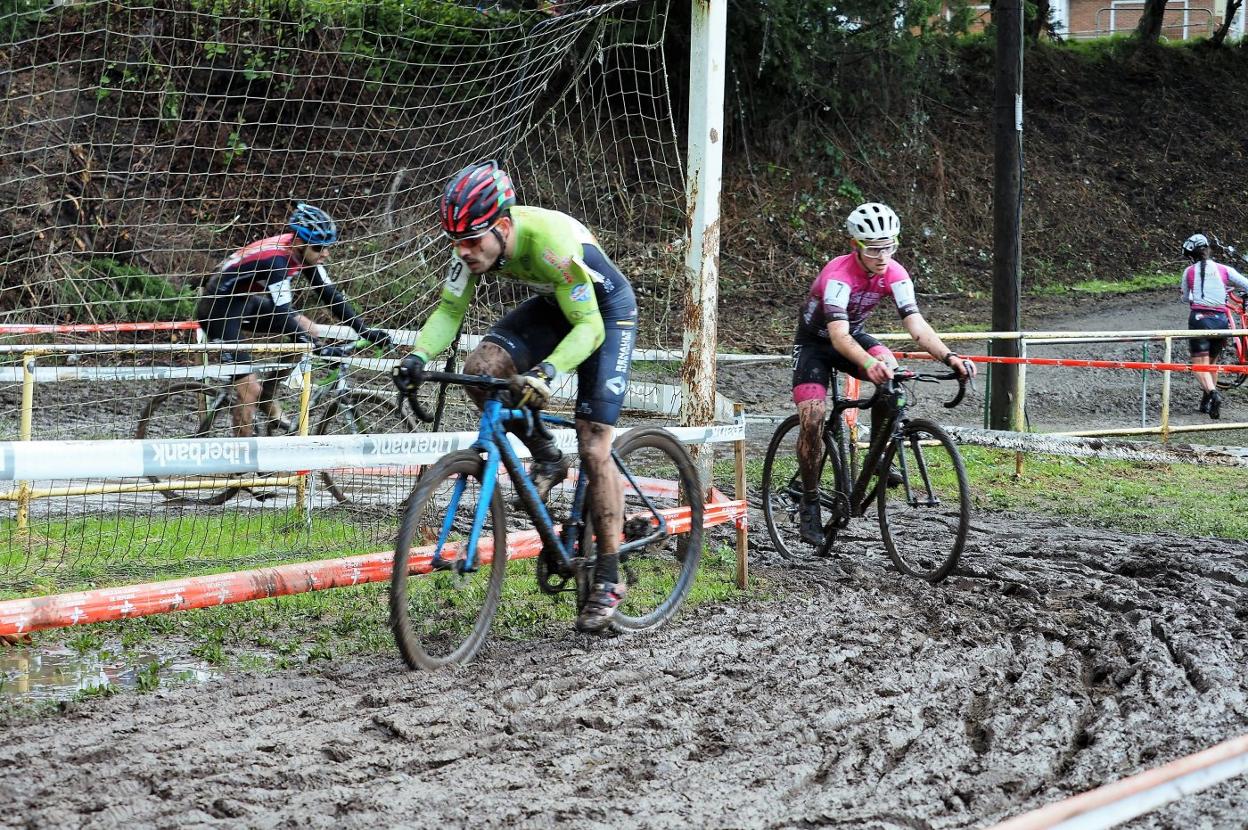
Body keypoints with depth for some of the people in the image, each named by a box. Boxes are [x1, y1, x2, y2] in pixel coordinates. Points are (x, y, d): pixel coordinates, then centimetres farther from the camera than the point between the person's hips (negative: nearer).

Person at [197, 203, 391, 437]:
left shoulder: (303, 252, -8)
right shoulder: (276, 259, -32)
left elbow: (330, 294, -3)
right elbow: (283, 315, -35)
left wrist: (364, 330, -9)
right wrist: (320, 350, -37)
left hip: (245, 301, 9)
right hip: (218, 309, -9)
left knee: (308, 330, 0)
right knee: (250, 390, -14)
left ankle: (269, 400, 10)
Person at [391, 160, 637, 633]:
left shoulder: (551, 241, -39)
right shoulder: (475, 243, -21)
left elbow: (589, 328, -37)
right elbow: (450, 310, -12)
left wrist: (545, 373, -52)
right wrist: (418, 356, -30)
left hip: (606, 311, -6)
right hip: (553, 305, 6)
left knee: (593, 448, -11)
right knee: (480, 369, -21)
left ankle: (608, 580, -1)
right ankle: (546, 459, 3)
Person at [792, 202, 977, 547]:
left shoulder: (894, 274, -20)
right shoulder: (838, 275, -35)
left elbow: (916, 324, -25)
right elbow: (838, 336, -46)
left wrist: (949, 357, -43)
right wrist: (869, 364, -65)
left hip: (854, 336, 4)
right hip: (815, 341, -4)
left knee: (891, 371, -27)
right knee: (812, 420, -19)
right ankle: (810, 503, -3)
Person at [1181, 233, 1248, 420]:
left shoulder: (1189, 272, 6)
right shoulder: (1224, 270, 5)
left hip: (1199, 319, -2)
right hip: (1221, 320, 2)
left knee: (1200, 365, -4)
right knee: (1212, 363, 21)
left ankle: (1213, 393, -31)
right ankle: (1206, 403, 22)